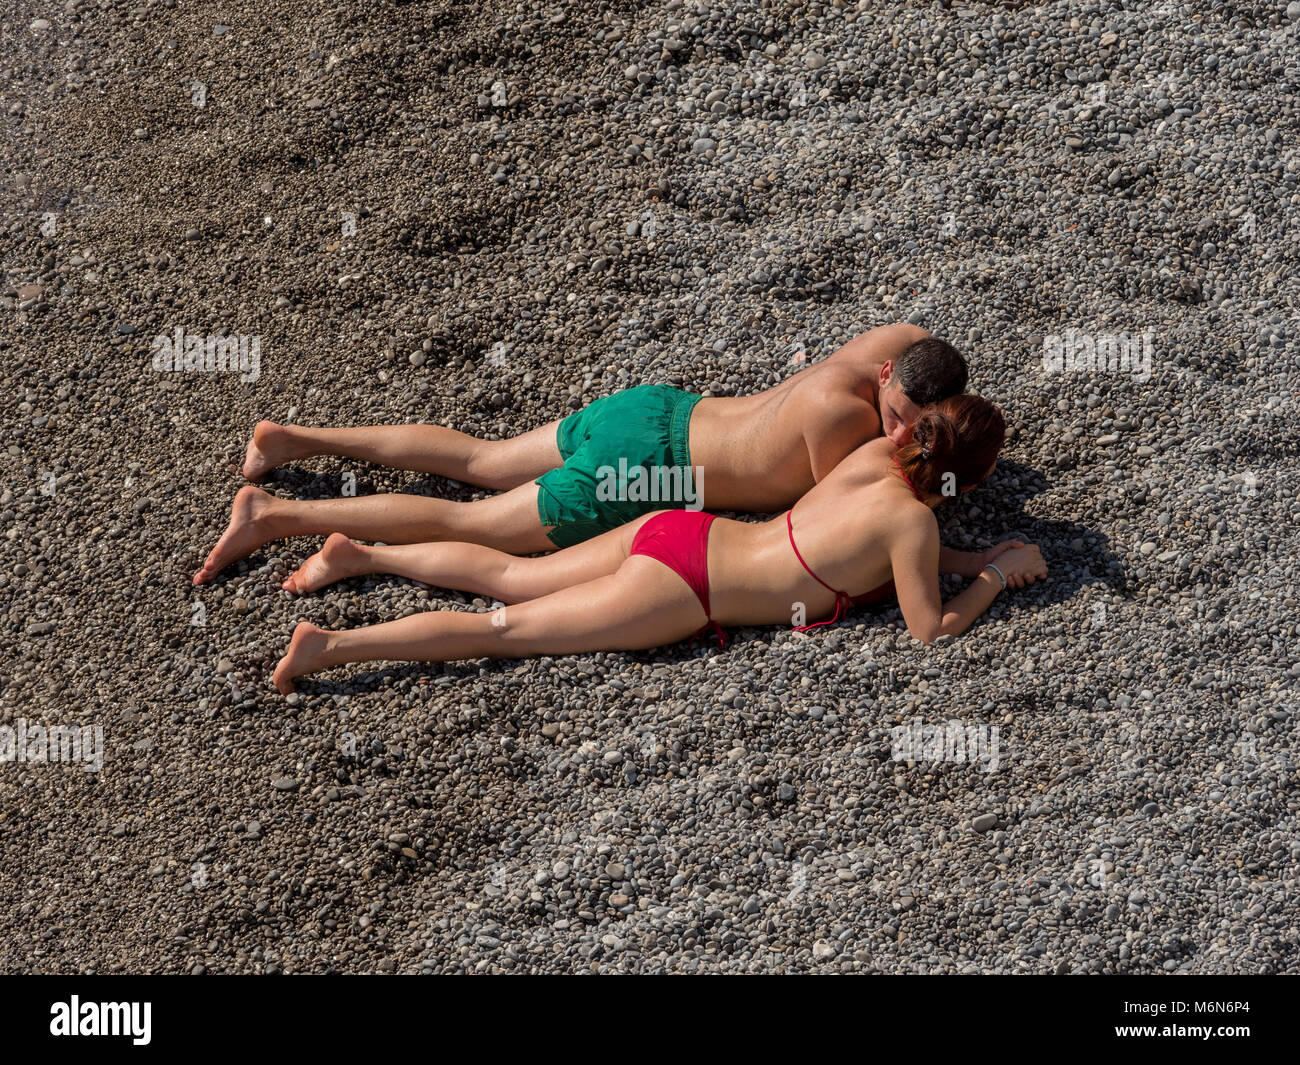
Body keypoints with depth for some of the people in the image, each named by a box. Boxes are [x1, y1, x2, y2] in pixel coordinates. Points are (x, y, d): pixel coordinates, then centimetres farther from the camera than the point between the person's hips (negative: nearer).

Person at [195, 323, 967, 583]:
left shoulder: (908, 338, -7)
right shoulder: (841, 409, -30)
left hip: (655, 412, 8)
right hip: (641, 470, -8)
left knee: (478, 462, 22)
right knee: (466, 525, 2)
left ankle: (293, 441, 30)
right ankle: (275, 515, 6)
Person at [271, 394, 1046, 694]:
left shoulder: (880, 455, 6)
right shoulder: (914, 519, -15)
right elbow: (931, 628, -9)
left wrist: (970, 561, 16)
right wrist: (998, 575, 3)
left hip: (677, 533, 7)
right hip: (684, 589, -7)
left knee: (510, 578, 16)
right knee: (504, 629, -5)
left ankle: (357, 556, 20)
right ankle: (332, 647, -7)